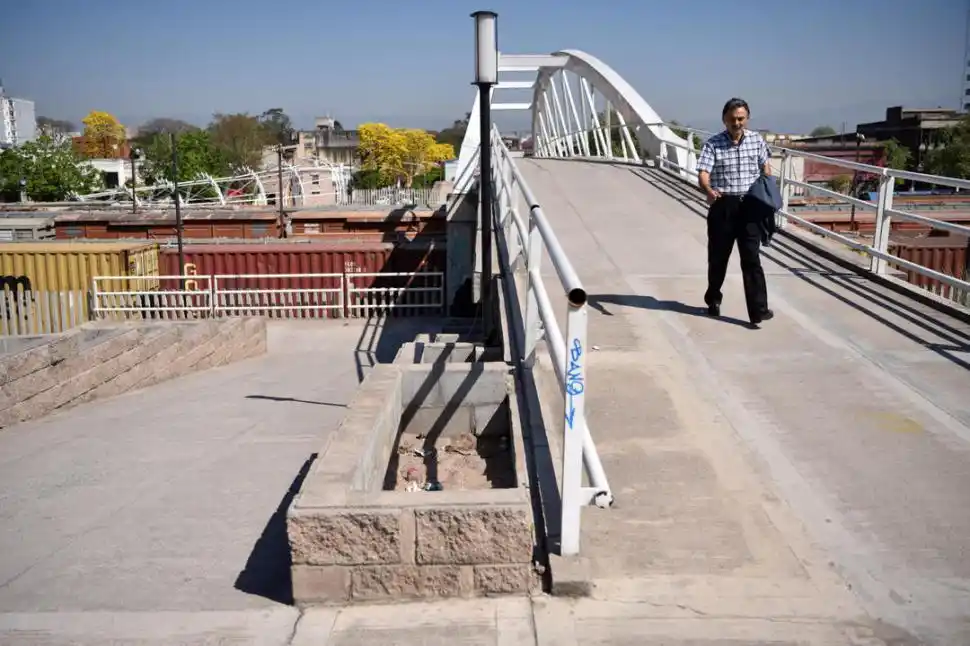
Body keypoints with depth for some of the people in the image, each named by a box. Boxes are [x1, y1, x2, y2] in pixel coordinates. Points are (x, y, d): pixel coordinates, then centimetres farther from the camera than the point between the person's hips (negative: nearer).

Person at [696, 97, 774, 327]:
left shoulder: (757, 140, 6)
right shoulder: (713, 144, -4)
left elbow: (765, 167, 20)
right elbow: (703, 173, -16)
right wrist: (709, 190, -36)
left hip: (749, 205, 1)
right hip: (722, 206, -1)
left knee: (751, 258, -4)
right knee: (718, 256, 10)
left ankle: (758, 309, -7)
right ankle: (713, 300, 31)